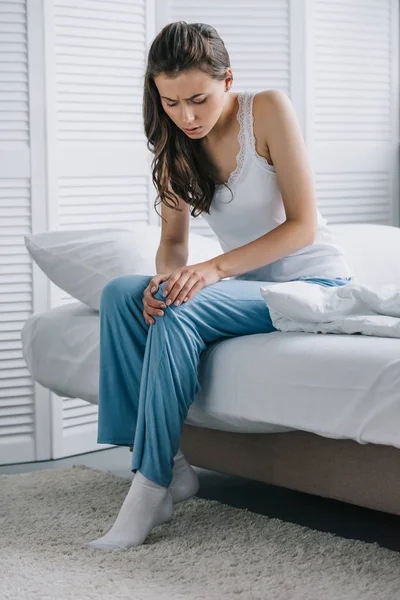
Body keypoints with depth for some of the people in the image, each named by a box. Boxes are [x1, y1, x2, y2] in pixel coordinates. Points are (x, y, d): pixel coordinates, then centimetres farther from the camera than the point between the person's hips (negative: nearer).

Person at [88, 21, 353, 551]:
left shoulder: (268, 109, -13)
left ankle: (153, 485, -25)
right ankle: (170, 464, -19)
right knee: (120, 294, -15)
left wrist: (214, 268, -26)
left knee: (179, 316, -30)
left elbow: (303, 224, -16)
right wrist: (166, 276, -19)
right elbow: (173, 241, 6)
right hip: (245, 287, 7)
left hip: (313, 283, -6)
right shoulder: (175, 144, 5)